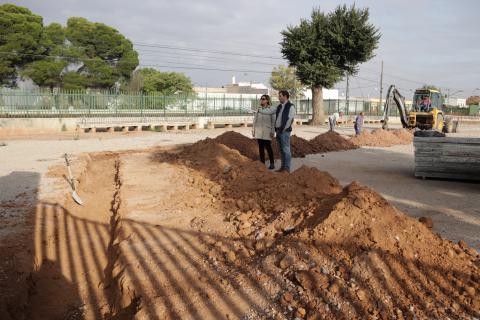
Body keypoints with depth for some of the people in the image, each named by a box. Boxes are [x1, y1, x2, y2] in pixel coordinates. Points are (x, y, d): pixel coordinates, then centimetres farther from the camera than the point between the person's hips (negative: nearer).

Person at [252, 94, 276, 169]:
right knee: (261, 147, 5)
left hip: (267, 131, -4)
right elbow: (255, 119, 10)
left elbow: (273, 121, -4)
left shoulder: (272, 109, -3)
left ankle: (272, 163, 12)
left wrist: (272, 131, -9)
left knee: (268, 147, 0)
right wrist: (253, 130, 7)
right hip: (259, 131, 4)